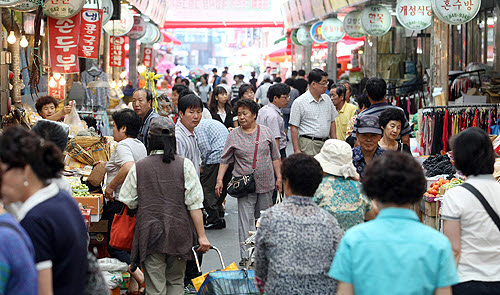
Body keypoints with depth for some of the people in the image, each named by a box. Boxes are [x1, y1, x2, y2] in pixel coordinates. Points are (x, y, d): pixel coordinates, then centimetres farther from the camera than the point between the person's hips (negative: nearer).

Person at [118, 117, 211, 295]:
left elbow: (129, 201, 5)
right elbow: (194, 203, -6)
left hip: (150, 234, -1)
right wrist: (202, 235, -2)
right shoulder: (184, 165, -4)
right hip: (179, 233, 1)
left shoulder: (138, 167, -3)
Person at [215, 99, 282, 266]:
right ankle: (246, 256, -12)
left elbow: (275, 157, 11)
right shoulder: (233, 136, 1)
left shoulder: (266, 132, 6)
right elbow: (225, 160, 4)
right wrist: (219, 180, -4)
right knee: (246, 220, -9)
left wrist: (279, 177, 8)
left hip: (266, 184, 2)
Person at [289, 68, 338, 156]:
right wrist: (297, 150, -12)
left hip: (326, 143, 5)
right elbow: (294, 127, -6)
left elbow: (332, 122, 19)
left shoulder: (327, 99, 13)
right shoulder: (299, 102, -5)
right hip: (308, 145, -5)